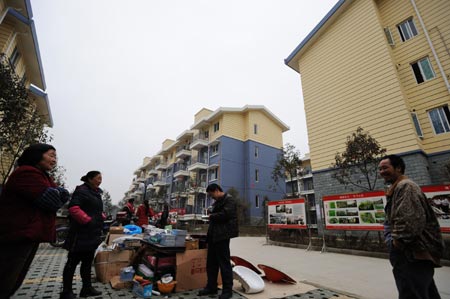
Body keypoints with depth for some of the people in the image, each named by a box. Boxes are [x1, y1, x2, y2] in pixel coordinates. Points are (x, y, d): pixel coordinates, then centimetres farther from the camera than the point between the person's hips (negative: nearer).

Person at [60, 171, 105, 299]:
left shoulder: (96, 193, 15)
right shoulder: (81, 190, -13)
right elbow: (73, 208, -24)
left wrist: (102, 217, 8)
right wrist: (88, 220, -22)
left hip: (93, 234, 9)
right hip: (81, 234, -9)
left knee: (87, 262, 16)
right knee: (73, 262, 4)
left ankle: (87, 288, 26)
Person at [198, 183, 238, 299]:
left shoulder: (229, 200, -11)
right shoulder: (217, 201, 19)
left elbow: (225, 214, -25)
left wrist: (212, 216, -11)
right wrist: (212, 217, 4)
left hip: (222, 236, -10)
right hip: (213, 235, 10)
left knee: (224, 262, 0)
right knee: (211, 262, 16)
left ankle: (227, 289, 14)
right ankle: (211, 286, 29)